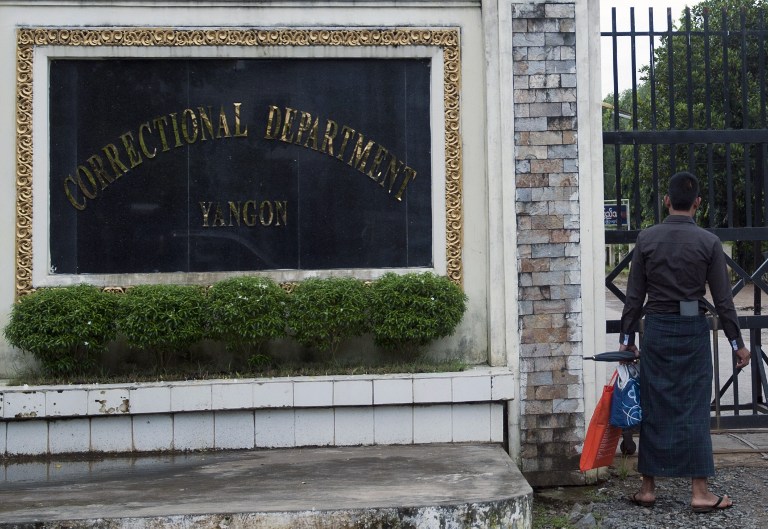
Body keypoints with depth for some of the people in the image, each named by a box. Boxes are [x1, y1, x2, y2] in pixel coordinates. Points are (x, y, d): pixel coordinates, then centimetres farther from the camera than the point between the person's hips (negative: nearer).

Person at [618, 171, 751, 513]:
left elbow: (634, 296, 1)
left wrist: (626, 338, 8)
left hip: (656, 329, 1)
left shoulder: (647, 239, 0)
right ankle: (700, 492, 6)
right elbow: (722, 299, -2)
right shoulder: (708, 242, -4)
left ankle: (647, 488, 13)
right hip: (693, 330, -1)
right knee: (694, 410, 3)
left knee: (654, 409, 7)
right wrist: (737, 343, 6)